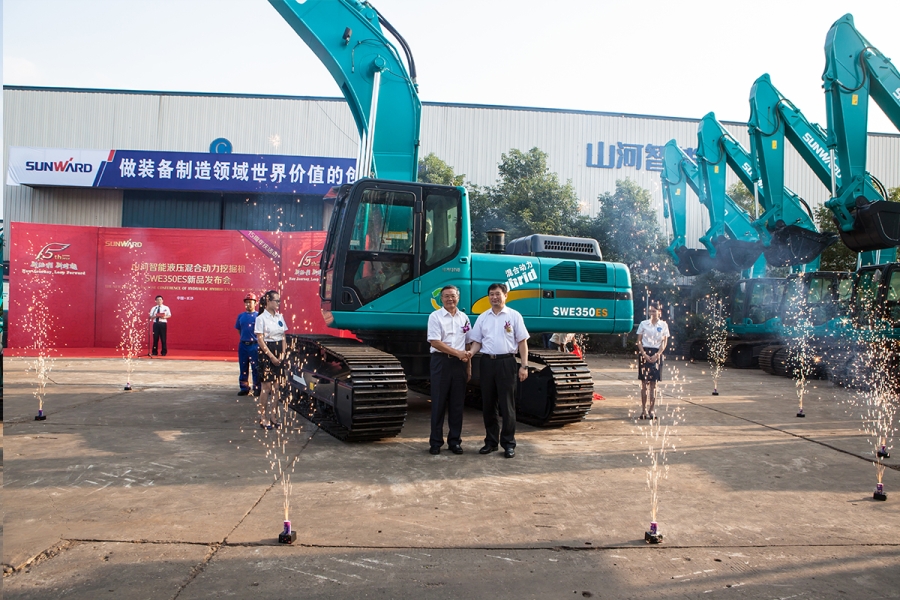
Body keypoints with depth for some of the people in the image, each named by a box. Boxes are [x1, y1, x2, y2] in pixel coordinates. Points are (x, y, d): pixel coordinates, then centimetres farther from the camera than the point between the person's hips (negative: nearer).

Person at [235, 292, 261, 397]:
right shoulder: (241, 316, 8)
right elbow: (239, 330, 17)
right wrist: (244, 339, 11)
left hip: (254, 345, -5)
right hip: (243, 345, 5)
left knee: (255, 368, -2)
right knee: (243, 368, 11)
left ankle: (257, 389, 6)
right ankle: (244, 388, 20)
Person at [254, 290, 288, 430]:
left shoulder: (280, 317, 11)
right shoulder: (261, 318, -7)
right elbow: (260, 339, -11)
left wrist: (283, 353, 0)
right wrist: (271, 356, -15)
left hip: (279, 351, 6)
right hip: (267, 352, -6)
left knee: (276, 386, 8)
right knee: (267, 386, -4)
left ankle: (273, 416, 15)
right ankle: (263, 418, 6)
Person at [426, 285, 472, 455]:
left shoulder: (464, 318, 11)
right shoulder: (435, 316, -2)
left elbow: (468, 343, 15)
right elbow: (435, 342, -11)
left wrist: (467, 361, 8)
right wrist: (458, 353, -14)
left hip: (459, 363, 4)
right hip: (441, 361, -4)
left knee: (457, 403, 6)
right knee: (438, 402, 0)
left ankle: (455, 441, 15)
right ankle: (435, 441, 9)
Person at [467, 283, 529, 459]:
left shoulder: (514, 316, 1)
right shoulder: (482, 318, 11)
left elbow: (522, 342, 0)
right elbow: (477, 341, 11)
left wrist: (524, 366, -7)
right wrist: (470, 353, -11)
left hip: (506, 362, -3)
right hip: (487, 362, 4)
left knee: (507, 404, 0)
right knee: (488, 404, 9)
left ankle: (508, 444, 9)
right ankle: (491, 441, 21)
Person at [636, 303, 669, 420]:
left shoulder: (663, 325, 5)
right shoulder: (643, 324, 5)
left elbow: (664, 342, 3)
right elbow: (639, 341, 3)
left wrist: (657, 354, -10)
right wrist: (644, 354, -10)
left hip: (656, 354, 0)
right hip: (644, 352, 0)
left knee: (653, 383, 1)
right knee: (644, 383, 0)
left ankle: (651, 410, 5)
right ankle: (643, 409, 4)